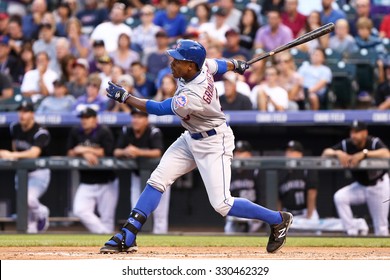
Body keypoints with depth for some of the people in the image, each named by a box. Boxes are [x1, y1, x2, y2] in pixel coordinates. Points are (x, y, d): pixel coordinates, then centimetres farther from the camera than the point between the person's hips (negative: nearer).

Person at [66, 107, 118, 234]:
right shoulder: (76, 132, 5)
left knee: (107, 217, -1)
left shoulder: (104, 132, -7)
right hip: (86, 184, 3)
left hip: (106, 183, -3)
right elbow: (70, 154, 3)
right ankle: (103, 233, -16)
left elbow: (106, 153, -15)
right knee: (80, 210, -18)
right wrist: (84, 154, -16)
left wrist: (84, 149, -13)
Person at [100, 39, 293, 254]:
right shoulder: (203, 65, -14)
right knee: (157, 181, 0)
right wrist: (237, 65, 32)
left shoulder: (192, 97, -36)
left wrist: (123, 97, -19)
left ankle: (278, 220, 9)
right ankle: (126, 238, -1)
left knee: (221, 204, -11)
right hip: (191, 138, 9)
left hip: (213, 144, -9)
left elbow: (158, 109, -25)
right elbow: (219, 64, 10)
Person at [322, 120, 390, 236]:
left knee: (381, 227, -3)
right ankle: (352, 233, -17)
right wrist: (338, 153, -36)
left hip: (379, 186, -3)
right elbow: (325, 153, -15)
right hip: (360, 186, 3)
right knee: (339, 197, -22)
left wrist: (364, 154, -52)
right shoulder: (347, 144, -12)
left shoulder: (374, 142, -23)